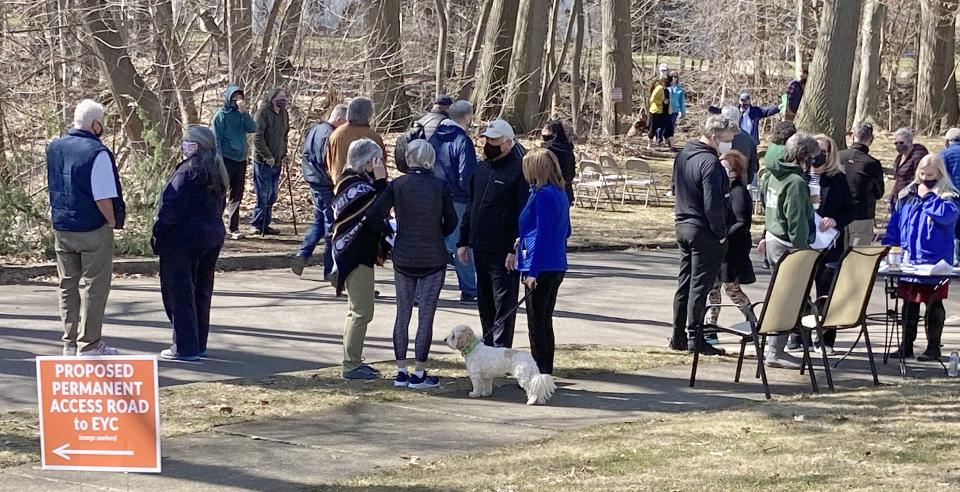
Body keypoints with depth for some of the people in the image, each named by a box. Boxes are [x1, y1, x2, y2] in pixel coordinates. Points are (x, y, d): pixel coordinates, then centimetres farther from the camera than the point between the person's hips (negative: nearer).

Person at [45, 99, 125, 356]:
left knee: (67, 285, 15)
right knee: (95, 287, 4)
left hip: (61, 227, 6)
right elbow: (103, 197, -19)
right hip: (93, 229, -6)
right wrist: (112, 221, -5)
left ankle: (70, 342, 19)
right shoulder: (97, 152, -18)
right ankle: (89, 344, 6)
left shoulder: (54, 148, 4)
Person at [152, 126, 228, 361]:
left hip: (183, 239, -9)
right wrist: (210, 229, 18)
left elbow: (172, 207, -20)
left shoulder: (188, 170, -18)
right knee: (201, 292, 15)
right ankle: (199, 344, 22)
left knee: (179, 293, -2)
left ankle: (185, 347, -2)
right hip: (213, 236, 9)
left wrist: (157, 234, -13)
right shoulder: (217, 172, 9)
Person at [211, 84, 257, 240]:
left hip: (241, 160, 6)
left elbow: (253, 128, -4)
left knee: (236, 196, 10)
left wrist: (244, 112, -12)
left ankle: (234, 228, 15)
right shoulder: (221, 115, -4)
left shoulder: (242, 114, 11)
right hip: (227, 159, -6)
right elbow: (216, 139, -8)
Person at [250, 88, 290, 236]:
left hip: (277, 161, 8)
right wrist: (267, 156, -20)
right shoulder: (263, 112, -13)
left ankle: (265, 225, 19)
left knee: (272, 195, 11)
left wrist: (284, 154, 13)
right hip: (263, 161, -8)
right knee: (263, 194, -5)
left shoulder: (283, 113, 12)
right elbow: (258, 137, -17)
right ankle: (256, 224, 4)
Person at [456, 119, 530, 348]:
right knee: (484, 302, 15)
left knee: (504, 303, -4)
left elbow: (523, 215, -16)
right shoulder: (481, 168, 13)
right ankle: (488, 347, 25)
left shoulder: (518, 171, -12)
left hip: (503, 252, -8)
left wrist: (515, 250, -21)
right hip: (480, 247, 8)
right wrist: (463, 241, 15)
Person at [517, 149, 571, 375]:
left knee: (536, 323, -2)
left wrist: (533, 271, -19)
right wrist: (525, 241, 22)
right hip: (557, 266, 9)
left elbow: (542, 236, -20)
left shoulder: (543, 196, -17)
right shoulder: (560, 194, 10)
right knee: (545, 322, 16)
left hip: (542, 268, -9)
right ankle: (545, 372, 21)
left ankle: (540, 375, -1)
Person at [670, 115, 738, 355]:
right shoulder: (710, 163, -21)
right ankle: (694, 339, 2)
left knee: (685, 283, 15)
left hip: (683, 225, 9)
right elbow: (713, 204, -23)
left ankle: (678, 336, 20)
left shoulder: (683, 155, 8)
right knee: (700, 286, -2)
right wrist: (721, 233, -14)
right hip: (704, 231, -9)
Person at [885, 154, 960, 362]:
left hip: (934, 262, -5)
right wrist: (888, 248, 7)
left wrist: (928, 196, -18)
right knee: (909, 302, 11)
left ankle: (933, 347, 12)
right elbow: (894, 225, 15)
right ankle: (906, 345, 19)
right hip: (907, 260, 5)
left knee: (933, 304, 4)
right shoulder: (906, 196, 11)